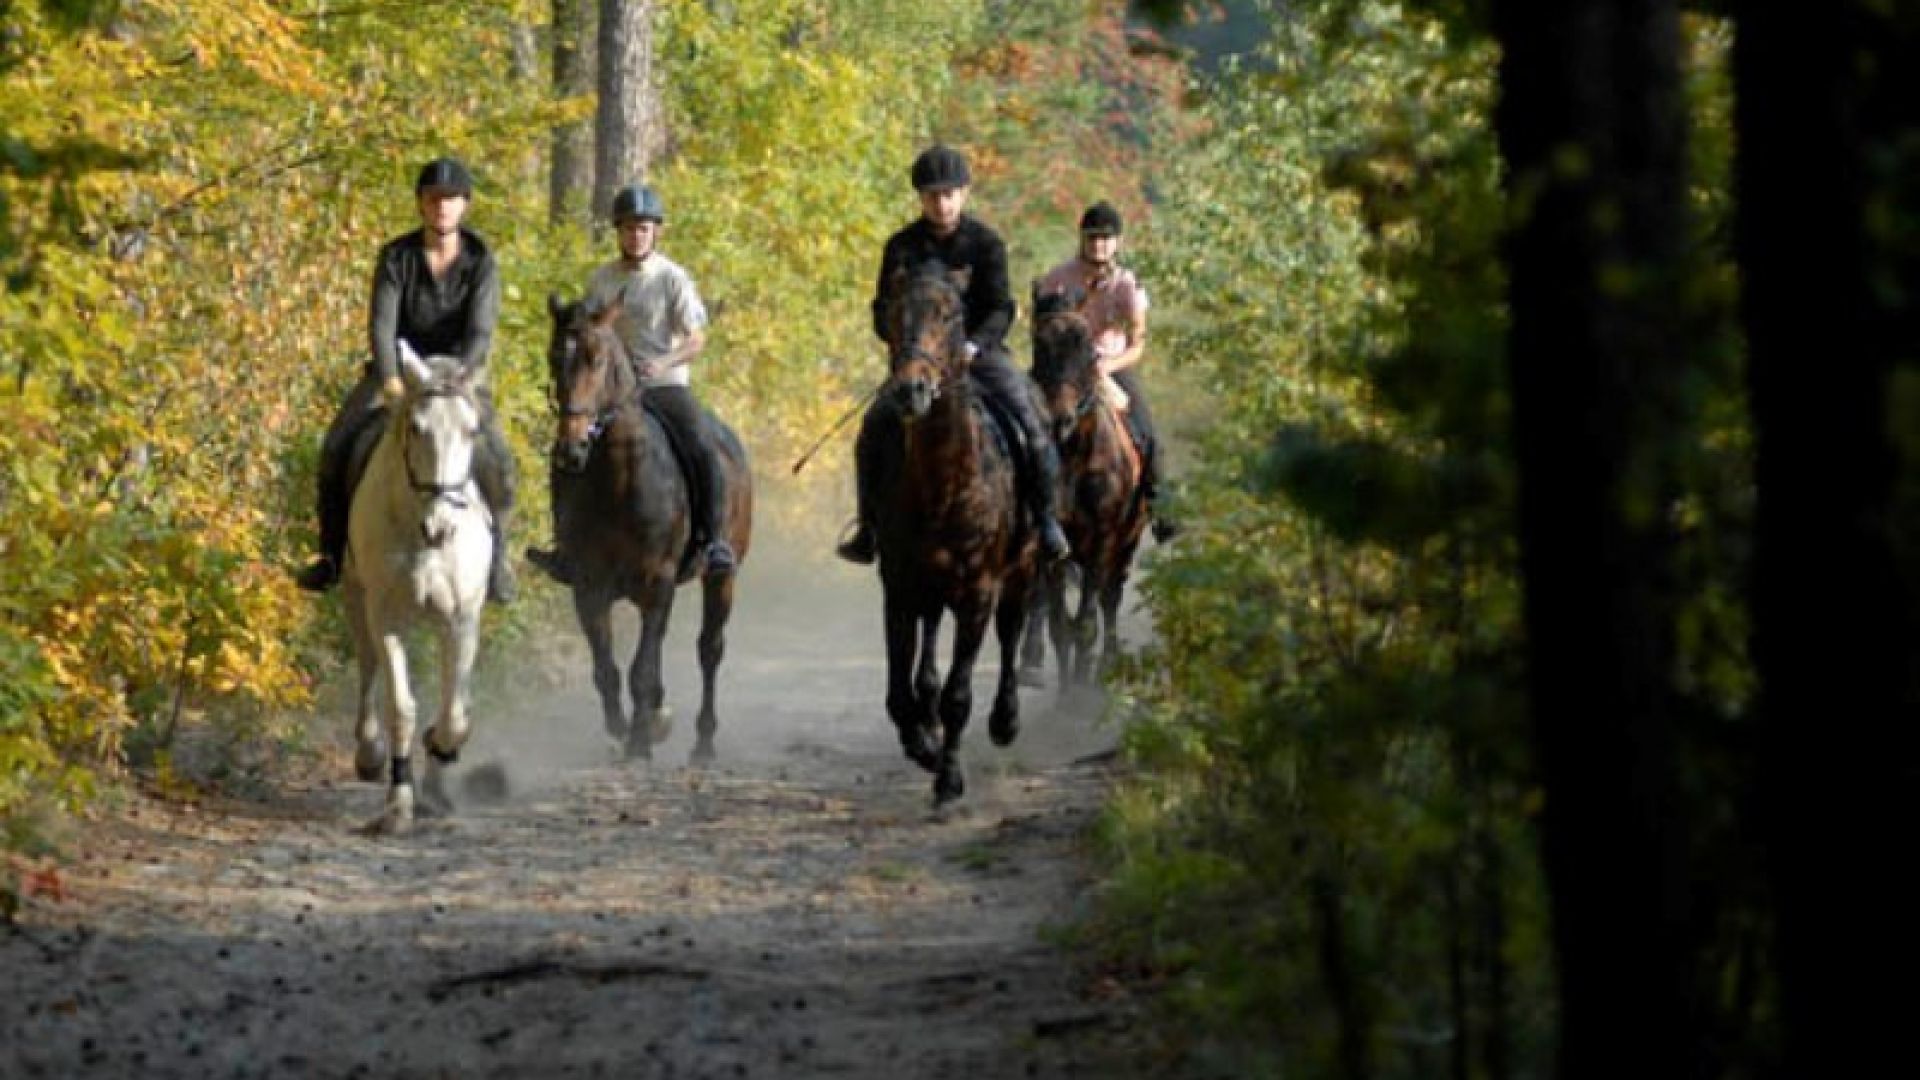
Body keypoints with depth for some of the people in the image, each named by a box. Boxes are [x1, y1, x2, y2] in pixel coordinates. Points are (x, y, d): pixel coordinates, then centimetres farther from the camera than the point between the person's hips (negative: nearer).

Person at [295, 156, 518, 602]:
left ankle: (494, 558, -2)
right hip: (398, 369, 1)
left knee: (496, 463, -23)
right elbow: (381, 324, -19)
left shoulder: (480, 262, -10)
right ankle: (331, 555, -4)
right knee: (337, 447, -19)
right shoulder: (396, 257, -9)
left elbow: (479, 333, -20)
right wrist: (391, 381, -35)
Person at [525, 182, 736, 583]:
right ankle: (566, 547, -4)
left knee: (705, 455, -26)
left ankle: (714, 540, -14)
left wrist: (663, 363, -23)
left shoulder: (674, 279, -3)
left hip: (667, 386, -3)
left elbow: (696, 338, -6)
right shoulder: (602, 280, 7)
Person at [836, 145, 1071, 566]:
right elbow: (884, 312, -2)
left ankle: (1044, 516, -3)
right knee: (873, 431, -17)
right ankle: (867, 526, -5)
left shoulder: (986, 243, -1)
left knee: (1032, 425, -19)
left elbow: (1000, 310, -6)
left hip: (979, 350, -1)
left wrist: (972, 345, -25)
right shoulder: (903, 247, 1)